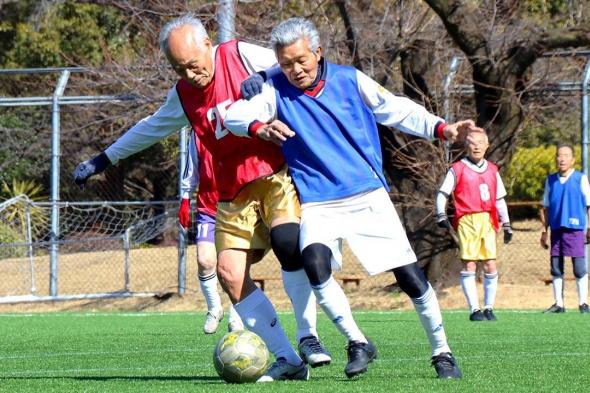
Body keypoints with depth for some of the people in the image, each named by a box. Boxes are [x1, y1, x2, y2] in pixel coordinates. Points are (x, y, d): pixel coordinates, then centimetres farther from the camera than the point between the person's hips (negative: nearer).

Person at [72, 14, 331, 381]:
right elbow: (149, 128, 28)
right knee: (230, 271, -11)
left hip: (277, 173, -6)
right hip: (234, 192, 6)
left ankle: (309, 338, -20)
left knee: (289, 242, -31)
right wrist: (104, 159, 36)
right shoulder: (183, 95, 12)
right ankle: (288, 360, -10)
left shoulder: (242, 56, -5)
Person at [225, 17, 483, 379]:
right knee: (315, 262, -28)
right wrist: (259, 128, -35)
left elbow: (395, 109, 4)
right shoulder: (275, 91, -2)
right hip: (318, 204, -1)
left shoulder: (350, 80, 1)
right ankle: (357, 343, -11)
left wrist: (440, 128, -8)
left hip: (369, 197, 1)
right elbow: (235, 115, -13)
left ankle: (442, 352, 15)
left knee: (409, 274, -3)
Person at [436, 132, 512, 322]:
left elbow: (500, 199, 22)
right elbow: (442, 194, 3)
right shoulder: (458, 169, 3)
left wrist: (506, 224, 19)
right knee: (469, 265, -7)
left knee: (490, 265, -2)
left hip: (488, 221, 4)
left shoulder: (492, 170, 16)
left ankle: (489, 308, 8)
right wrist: (441, 216, -10)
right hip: (467, 221, -4)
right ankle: (474, 309, -3)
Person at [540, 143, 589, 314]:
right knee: (556, 267, 5)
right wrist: (544, 231, 12)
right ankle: (558, 303, 12)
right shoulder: (551, 180, 12)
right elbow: (545, 207, 17)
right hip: (556, 229, 4)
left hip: (575, 230, -4)